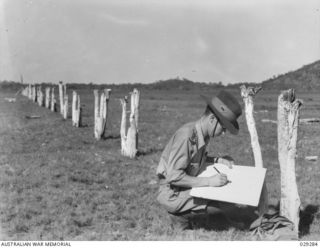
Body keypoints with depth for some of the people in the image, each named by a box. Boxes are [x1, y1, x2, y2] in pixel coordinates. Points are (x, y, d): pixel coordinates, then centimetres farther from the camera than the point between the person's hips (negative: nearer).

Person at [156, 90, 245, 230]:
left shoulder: (203, 134, 1)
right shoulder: (186, 135, -25)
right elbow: (173, 176, -28)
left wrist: (217, 160, 2)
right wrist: (208, 181, -28)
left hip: (187, 186, 9)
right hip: (172, 194, -9)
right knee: (228, 205, -17)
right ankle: (180, 216, 0)